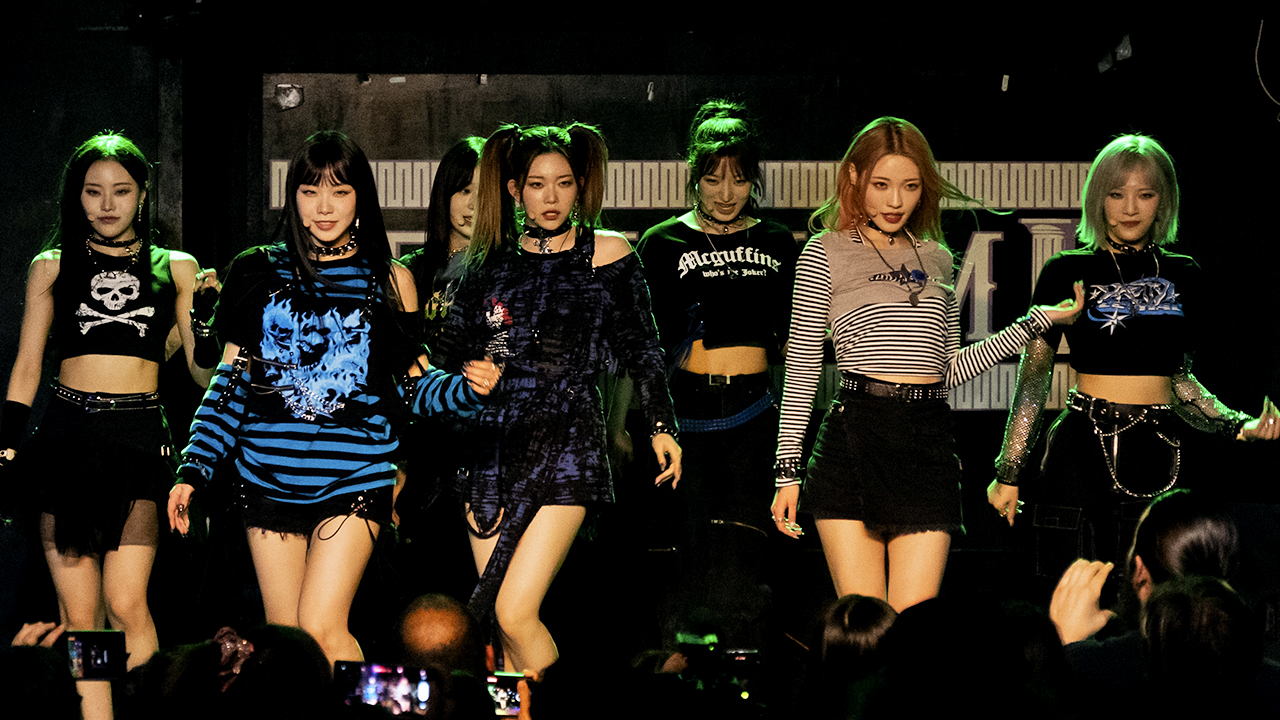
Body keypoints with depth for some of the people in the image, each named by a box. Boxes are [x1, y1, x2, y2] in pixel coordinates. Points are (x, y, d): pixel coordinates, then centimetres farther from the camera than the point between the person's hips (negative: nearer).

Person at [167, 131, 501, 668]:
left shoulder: (389, 280, 4)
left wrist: (467, 388, -15)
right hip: (268, 476, 2)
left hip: (353, 476, -2)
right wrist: (193, 470, 4)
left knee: (322, 629, -15)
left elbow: (415, 385, 6)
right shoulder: (262, 272, 7)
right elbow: (232, 378, 10)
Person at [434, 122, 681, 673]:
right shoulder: (490, 262, 11)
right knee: (500, 619, 2)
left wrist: (661, 426, -2)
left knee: (514, 613, -15)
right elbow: (451, 358, 17)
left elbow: (640, 349, 6)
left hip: (565, 443, -4)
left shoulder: (606, 253, 3)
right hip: (492, 442, 4)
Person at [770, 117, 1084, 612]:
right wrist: (787, 468, 1)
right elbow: (802, 368, 5)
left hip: (929, 441, 3)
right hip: (854, 439, -3)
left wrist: (1035, 323, 17)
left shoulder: (937, 259, 18)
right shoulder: (827, 255, 5)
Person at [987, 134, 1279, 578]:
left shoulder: (1182, 277, 13)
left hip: (1157, 457, 3)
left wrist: (1241, 425, 4)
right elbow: (1034, 375, 4)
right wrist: (1008, 472, 1)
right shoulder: (1068, 272, 3)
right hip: (1082, 453, -3)